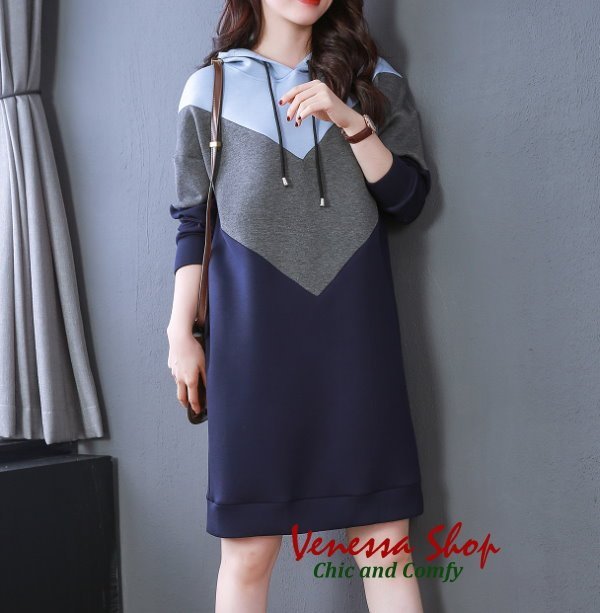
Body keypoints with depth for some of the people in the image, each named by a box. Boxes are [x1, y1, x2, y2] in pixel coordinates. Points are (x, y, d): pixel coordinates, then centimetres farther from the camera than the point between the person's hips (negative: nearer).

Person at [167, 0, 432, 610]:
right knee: (249, 548, -1)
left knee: (384, 537, 2)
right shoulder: (209, 87, 9)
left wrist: (349, 120, -8)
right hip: (254, 335, -1)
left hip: (355, 331, 2)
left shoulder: (375, 80, 14)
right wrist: (181, 330, 3)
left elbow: (407, 199, 5)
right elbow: (193, 222, 10)